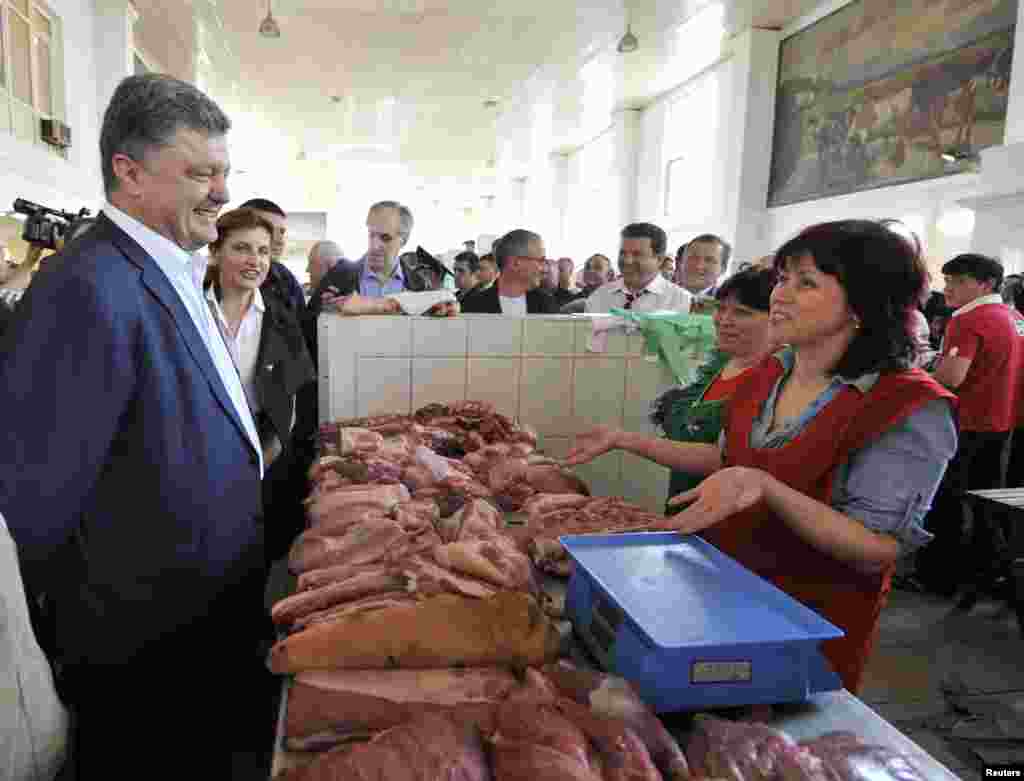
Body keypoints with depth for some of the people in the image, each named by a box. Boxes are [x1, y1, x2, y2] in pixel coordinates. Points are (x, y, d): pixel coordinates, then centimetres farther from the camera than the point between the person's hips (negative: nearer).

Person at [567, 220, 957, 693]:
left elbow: (876, 551, -25)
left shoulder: (910, 409, -22)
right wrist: (626, 440, 8)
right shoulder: (769, 375, -1)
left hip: (812, 623, -6)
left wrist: (764, 488, -38)